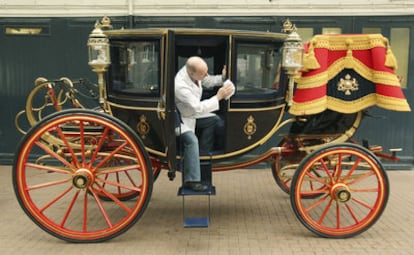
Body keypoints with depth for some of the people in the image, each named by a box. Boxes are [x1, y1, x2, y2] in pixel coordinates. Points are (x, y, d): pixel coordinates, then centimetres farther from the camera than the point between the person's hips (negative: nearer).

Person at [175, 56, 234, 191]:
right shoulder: (181, 86, -36)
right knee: (191, 140, -27)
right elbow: (199, 108, -32)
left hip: (192, 113, 9)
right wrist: (218, 97, -28)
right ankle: (191, 180, -22)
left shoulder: (190, 69, -15)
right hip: (180, 119, -9)